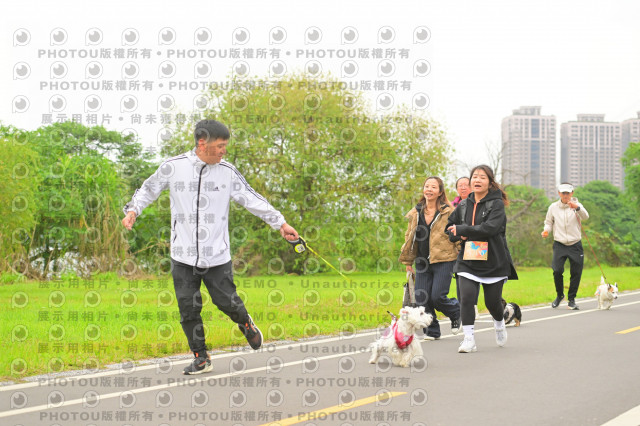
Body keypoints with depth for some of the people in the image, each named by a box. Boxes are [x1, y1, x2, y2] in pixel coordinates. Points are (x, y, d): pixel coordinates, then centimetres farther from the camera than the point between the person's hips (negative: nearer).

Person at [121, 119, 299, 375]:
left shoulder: (227, 171, 1)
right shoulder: (173, 167, -1)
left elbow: (252, 198, 6)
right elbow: (148, 190, 12)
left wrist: (280, 223, 3)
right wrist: (133, 210, -4)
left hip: (217, 255, 0)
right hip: (182, 255, 0)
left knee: (226, 301, -3)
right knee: (188, 308, 0)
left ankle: (245, 323, 32)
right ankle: (201, 358, 15)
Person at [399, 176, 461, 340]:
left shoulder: (448, 212, -2)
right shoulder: (416, 213, 10)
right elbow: (410, 237, 18)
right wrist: (408, 262, 18)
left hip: (443, 261, -4)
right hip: (422, 262, 5)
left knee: (437, 297, -12)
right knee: (421, 299, -2)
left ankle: (456, 312, 20)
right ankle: (432, 331, 15)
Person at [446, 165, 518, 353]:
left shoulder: (497, 204, -7)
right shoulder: (463, 206, 9)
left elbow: (490, 228, -21)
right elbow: (449, 228, 16)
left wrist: (462, 230, -17)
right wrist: (459, 236, -6)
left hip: (494, 261, -3)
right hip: (468, 261, 3)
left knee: (492, 301, 6)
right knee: (466, 297, -16)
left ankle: (499, 324, 41)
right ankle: (469, 339, -10)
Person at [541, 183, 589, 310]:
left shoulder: (577, 205, 0)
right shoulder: (553, 207, 6)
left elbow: (585, 217, -20)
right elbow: (549, 222, 18)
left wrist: (577, 208, -39)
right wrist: (546, 230, -4)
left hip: (575, 245, 0)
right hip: (559, 244, 0)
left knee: (576, 273, 1)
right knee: (557, 271, -14)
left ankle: (572, 300, 17)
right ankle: (559, 295, 11)